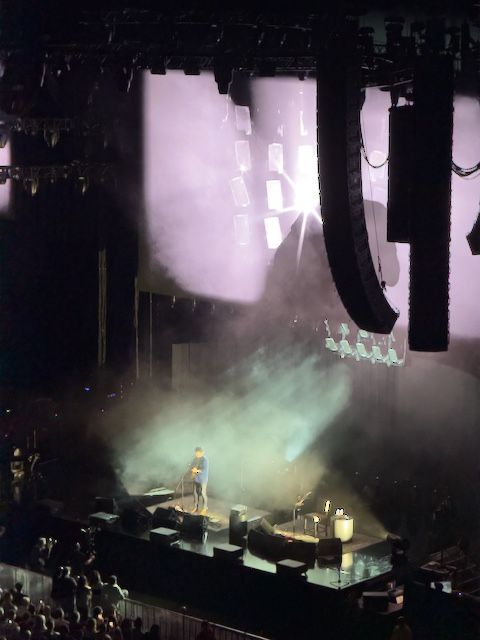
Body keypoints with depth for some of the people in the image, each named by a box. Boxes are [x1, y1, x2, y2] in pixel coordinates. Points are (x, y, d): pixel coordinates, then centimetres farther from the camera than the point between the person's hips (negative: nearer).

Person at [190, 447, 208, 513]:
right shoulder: (195, 459, 8)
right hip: (196, 478, 7)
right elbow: (191, 466, 13)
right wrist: (192, 469, -9)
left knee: (203, 493, -5)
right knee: (195, 493, 9)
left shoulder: (204, 459, -12)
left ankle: (205, 508, 4)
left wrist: (197, 471, -24)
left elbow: (205, 470, -18)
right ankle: (195, 507, 19)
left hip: (203, 479, -7)